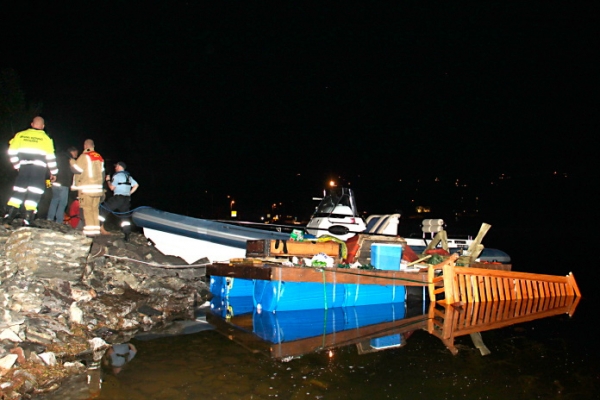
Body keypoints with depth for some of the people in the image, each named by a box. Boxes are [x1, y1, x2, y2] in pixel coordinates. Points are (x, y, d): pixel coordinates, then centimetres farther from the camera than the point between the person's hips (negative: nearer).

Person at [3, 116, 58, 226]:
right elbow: (50, 157, 0)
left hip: (24, 168, 3)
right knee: (34, 195, -1)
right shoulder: (46, 138, 0)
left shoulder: (20, 135, 8)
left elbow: (12, 151, 6)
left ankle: (8, 218, 5)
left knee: (18, 192, 11)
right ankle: (27, 221, -5)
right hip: (39, 169, -3)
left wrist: (17, 165, 18)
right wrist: (53, 172, 9)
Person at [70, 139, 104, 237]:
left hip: (87, 188, -6)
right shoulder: (100, 157, 17)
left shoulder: (84, 156, -4)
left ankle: (90, 231, -11)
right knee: (95, 209, 8)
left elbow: (77, 169, -6)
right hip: (98, 188, 6)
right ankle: (96, 230, 7)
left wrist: (72, 161, 11)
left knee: (87, 209, -6)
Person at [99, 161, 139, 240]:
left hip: (118, 198, -7)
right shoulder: (128, 176, 18)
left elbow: (112, 187, -8)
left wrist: (108, 180, 8)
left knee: (104, 209, 3)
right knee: (125, 216, 8)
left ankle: (100, 227, -2)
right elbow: (136, 185, 17)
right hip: (127, 199, 7)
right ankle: (127, 235, 2)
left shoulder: (117, 175, -4)